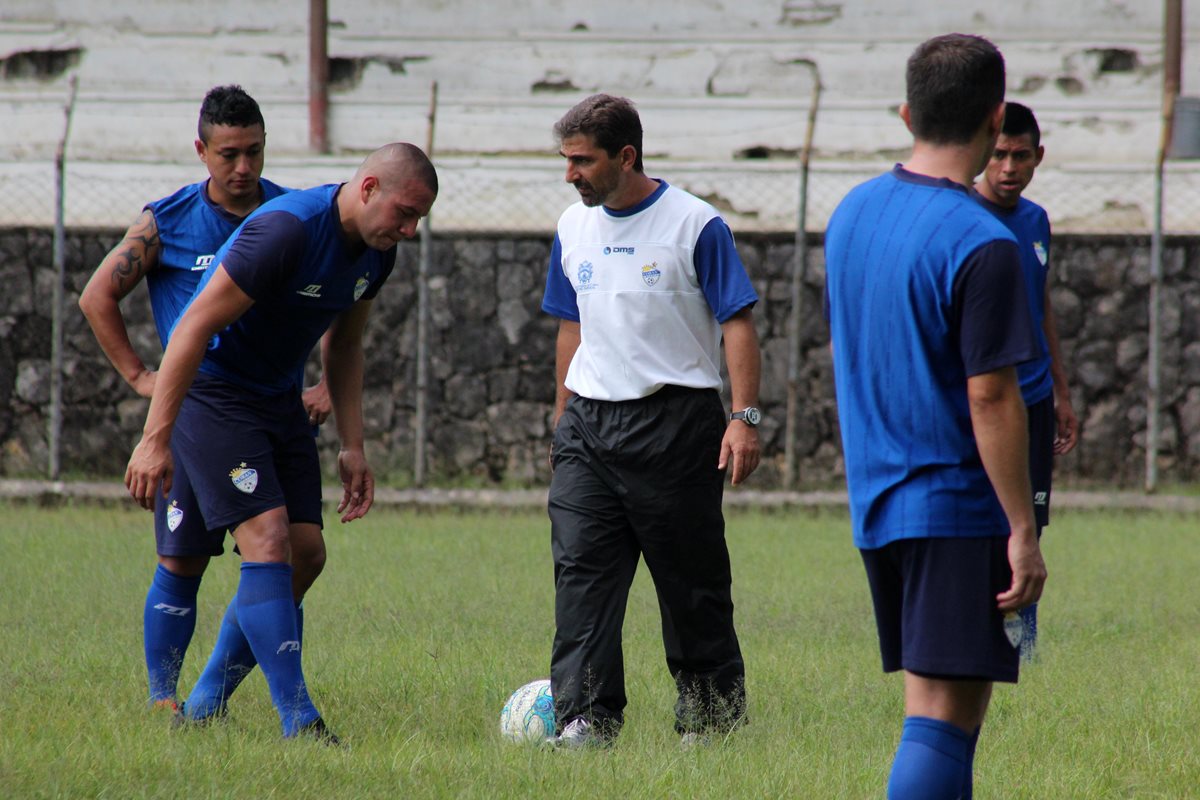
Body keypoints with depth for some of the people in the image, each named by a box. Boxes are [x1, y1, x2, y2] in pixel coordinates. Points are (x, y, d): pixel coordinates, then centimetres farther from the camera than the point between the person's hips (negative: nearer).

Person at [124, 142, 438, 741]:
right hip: (211, 394, -9)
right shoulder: (285, 230, -26)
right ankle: (298, 722, -21)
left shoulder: (376, 252, 1)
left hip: (279, 399, 9)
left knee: (305, 551, 2)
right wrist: (155, 439, -26)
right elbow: (196, 326, -25)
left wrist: (352, 447, 12)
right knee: (268, 540, -18)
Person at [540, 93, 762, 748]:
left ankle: (711, 709, 20)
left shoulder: (695, 225, -6)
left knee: (692, 579, 4)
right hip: (589, 424, 5)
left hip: (677, 422, -4)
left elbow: (736, 323, -6)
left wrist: (744, 417, -13)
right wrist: (563, 418, 19)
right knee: (581, 570, -8)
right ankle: (586, 716, -11)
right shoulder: (574, 229, 10)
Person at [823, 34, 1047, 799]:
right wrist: (1023, 530, -14)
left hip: (875, 505, 8)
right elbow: (990, 397, -18)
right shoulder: (982, 246, -17)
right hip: (960, 506, -8)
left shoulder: (852, 213, 8)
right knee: (945, 715, -7)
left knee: (939, 707, 16)